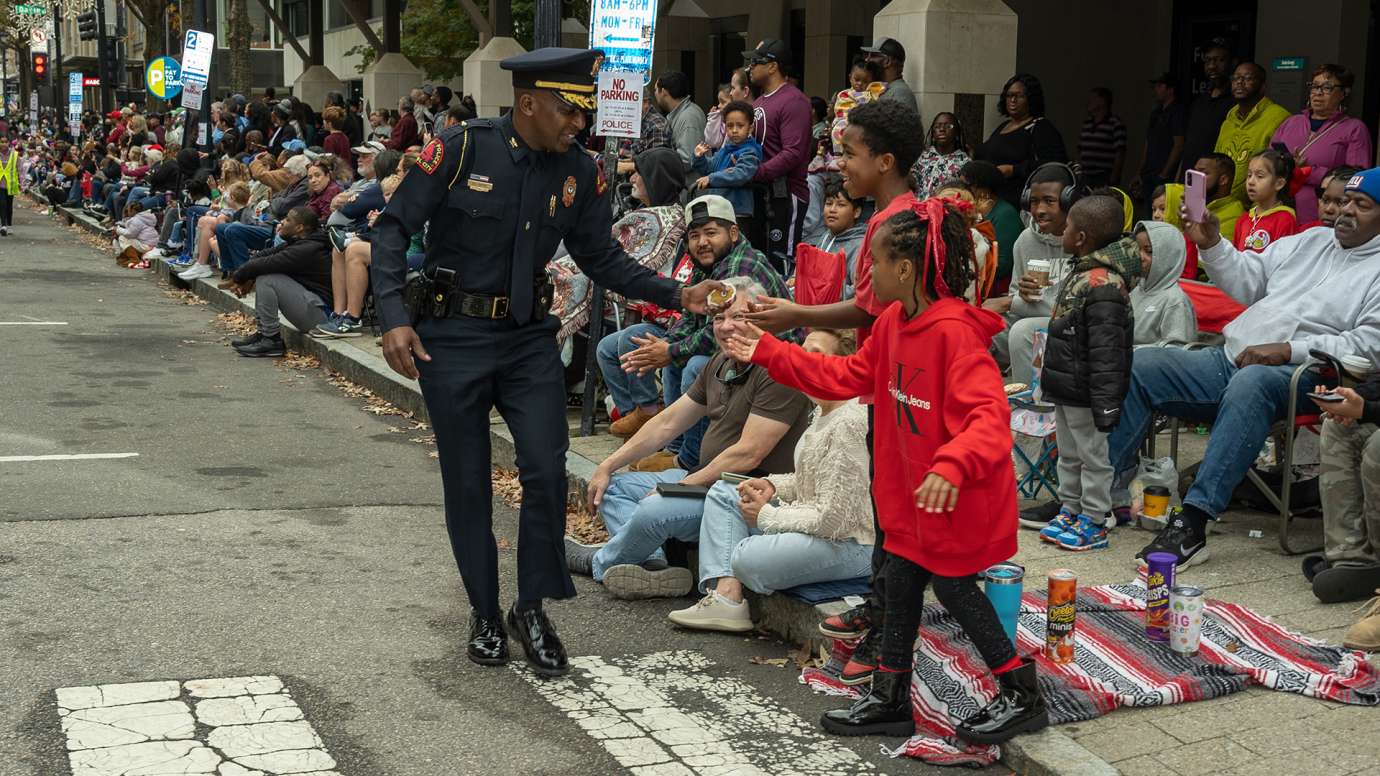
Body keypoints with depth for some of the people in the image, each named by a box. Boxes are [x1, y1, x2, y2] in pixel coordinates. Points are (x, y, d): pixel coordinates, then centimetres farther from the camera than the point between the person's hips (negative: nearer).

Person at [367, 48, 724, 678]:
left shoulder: (578, 172, -2)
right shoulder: (461, 149, -15)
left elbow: (602, 259, 5)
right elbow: (393, 228, -10)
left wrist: (676, 295, -8)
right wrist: (393, 317, -20)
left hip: (529, 337, 3)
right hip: (454, 337, -3)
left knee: (547, 472, -6)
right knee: (468, 483, 6)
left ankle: (532, 608, 15)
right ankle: (485, 614, 24)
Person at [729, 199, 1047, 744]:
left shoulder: (955, 333, -26)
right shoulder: (893, 324, 3)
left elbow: (989, 416, -34)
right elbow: (845, 376, 13)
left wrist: (952, 467, -50)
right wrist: (767, 353, 13)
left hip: (962, 496, -9)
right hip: (912, 492, 9)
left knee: (953, 586, 3)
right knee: (900, 580, 15)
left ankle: (1022, 694, 20)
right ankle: (890, 699, 29)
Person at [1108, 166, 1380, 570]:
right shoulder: (1309, 241, 23)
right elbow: (1246, 282, 23)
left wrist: (1287, 350, -17)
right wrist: (1211, 244, 6)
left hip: (1298, 376, -7)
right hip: (1232, 358, 7)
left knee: (1250, 383, -41)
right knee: (1141, 366, -8)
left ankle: (1192, 523, -44)